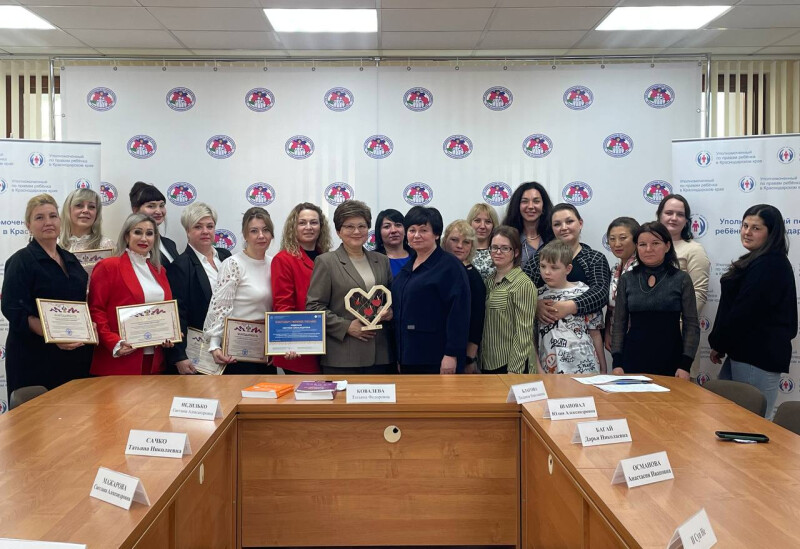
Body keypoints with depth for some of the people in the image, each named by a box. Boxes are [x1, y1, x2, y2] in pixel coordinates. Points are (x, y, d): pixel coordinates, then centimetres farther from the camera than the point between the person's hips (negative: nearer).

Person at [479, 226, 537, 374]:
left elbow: (524, 333, -15)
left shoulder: (523, 284, -12)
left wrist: (514, 370, -18)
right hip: (487, 363, 6)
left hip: (511, 364, -6)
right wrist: (477, 361, 9)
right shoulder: (490, 281, 9)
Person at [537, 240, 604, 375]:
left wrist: (603, 370, 7)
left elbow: (595, 334, 5)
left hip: (585, 368, -1)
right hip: (549, 370, 1)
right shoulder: (537, 296, 4)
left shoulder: (584, 293, 0)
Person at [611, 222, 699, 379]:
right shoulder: (626, 280, 5)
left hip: (670, 361, -1)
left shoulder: (681, 279, 0)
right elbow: (619, 324, 6)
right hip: (633, 359, 1)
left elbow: (691, 325, -1)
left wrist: (685, 365, -9)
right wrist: (617, 362, -2)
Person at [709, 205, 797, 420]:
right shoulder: (760, 262, 17)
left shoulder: (769, 266, -17)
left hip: (759, 355, -10)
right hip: (746, 351, 10)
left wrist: (718, 344, -7)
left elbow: (744, 312, -20)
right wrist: (721, 344, 11)